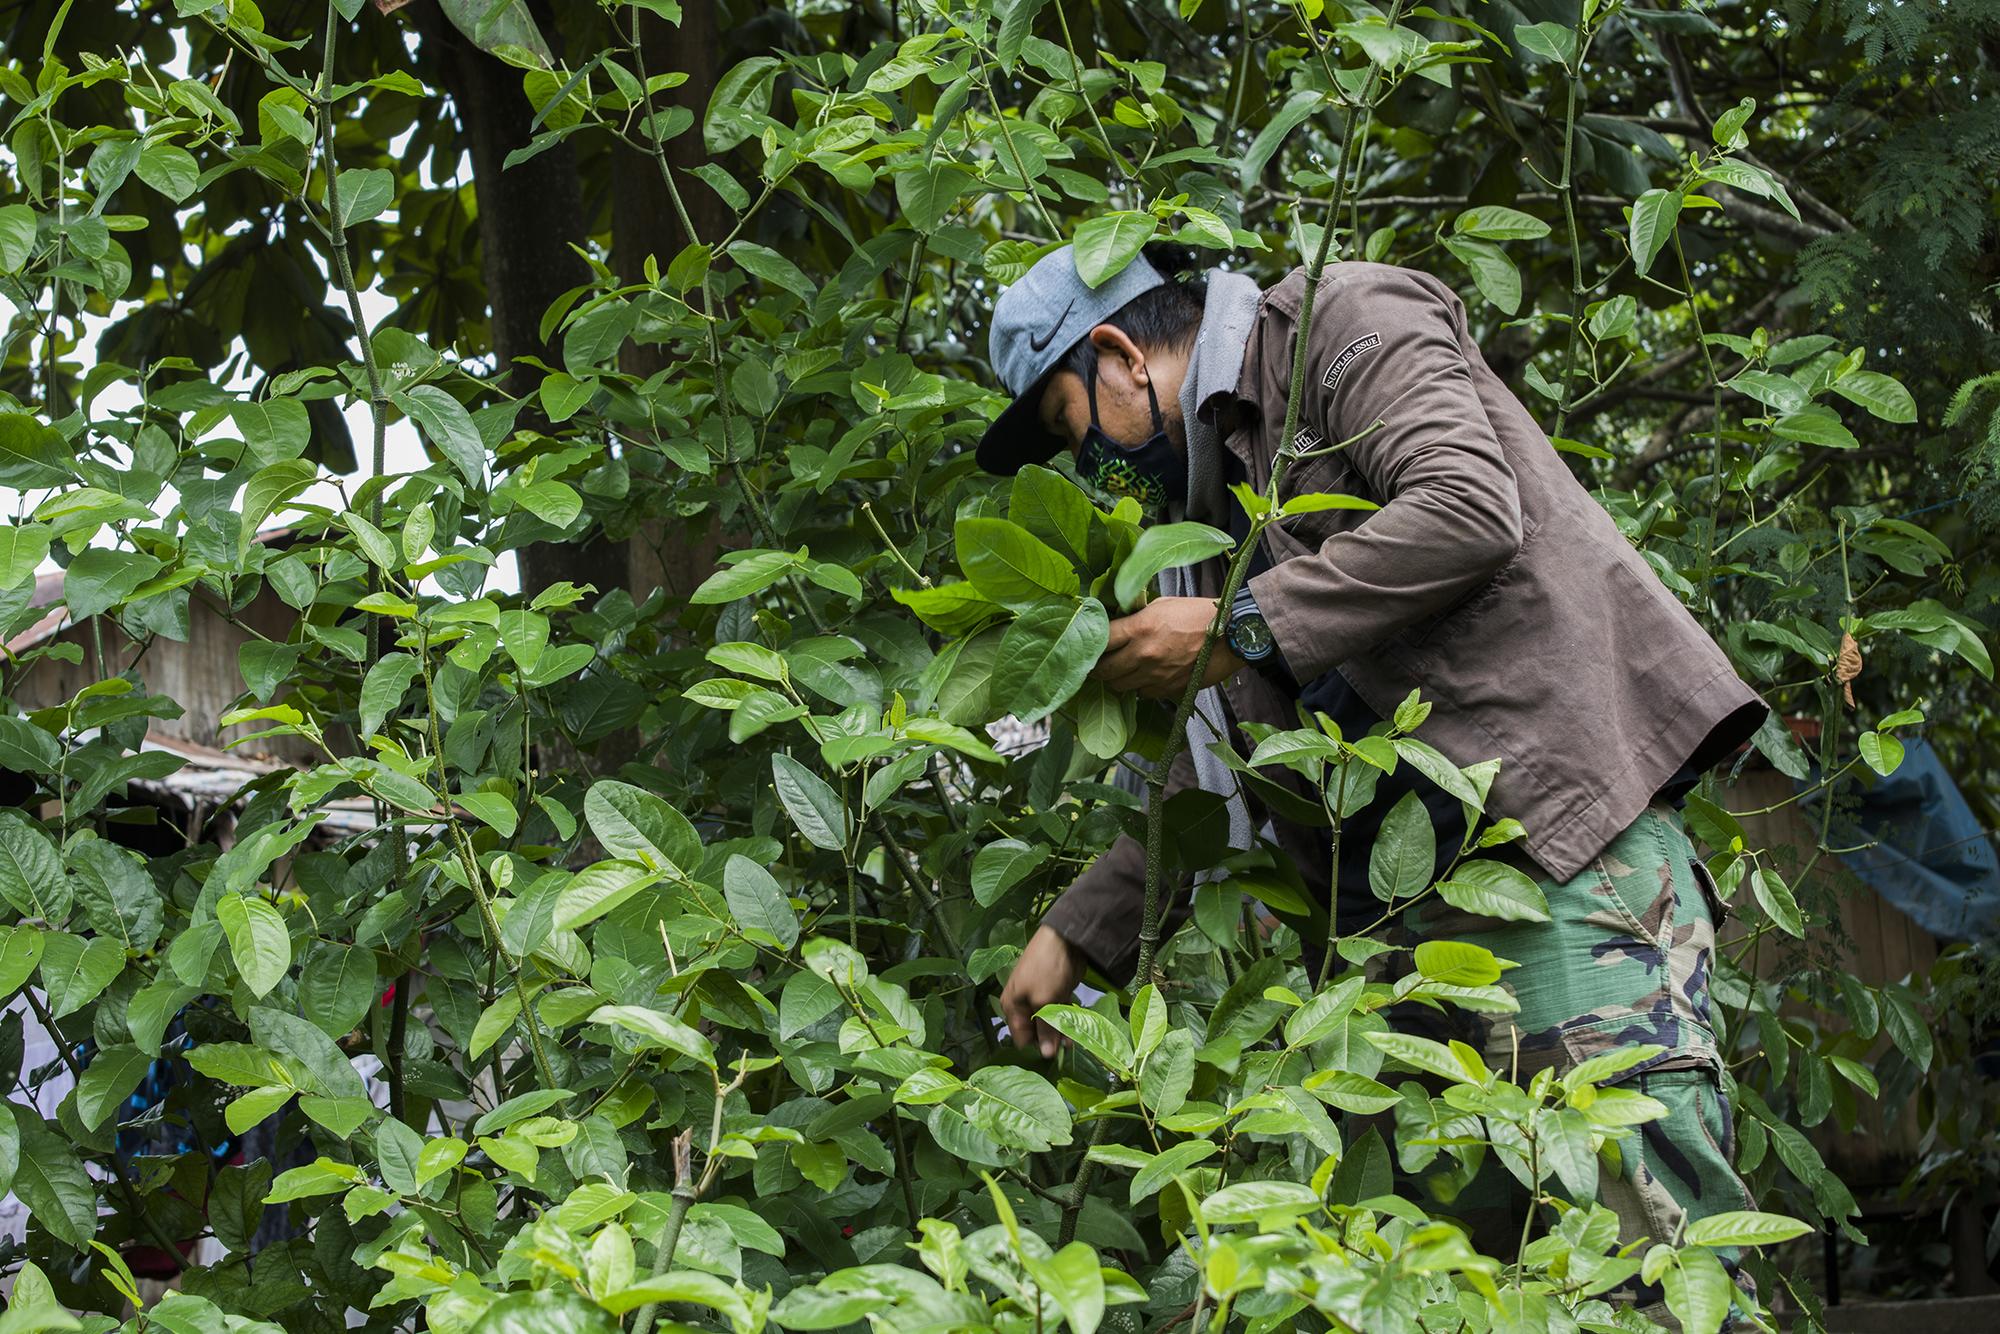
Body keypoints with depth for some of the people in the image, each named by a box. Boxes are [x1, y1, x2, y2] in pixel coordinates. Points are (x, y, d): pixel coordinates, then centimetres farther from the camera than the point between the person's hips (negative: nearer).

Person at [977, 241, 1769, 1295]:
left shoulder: (1347, 322, 4)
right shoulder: (1218, 478, 28)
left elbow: (1471, 508, -15)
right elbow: (1216, 779, 30)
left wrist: (1241, 630, -10)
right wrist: (1076, 933, 24)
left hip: (1562, 830, -9)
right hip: (1391, 899, 9)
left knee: (1643, 1229, -18)